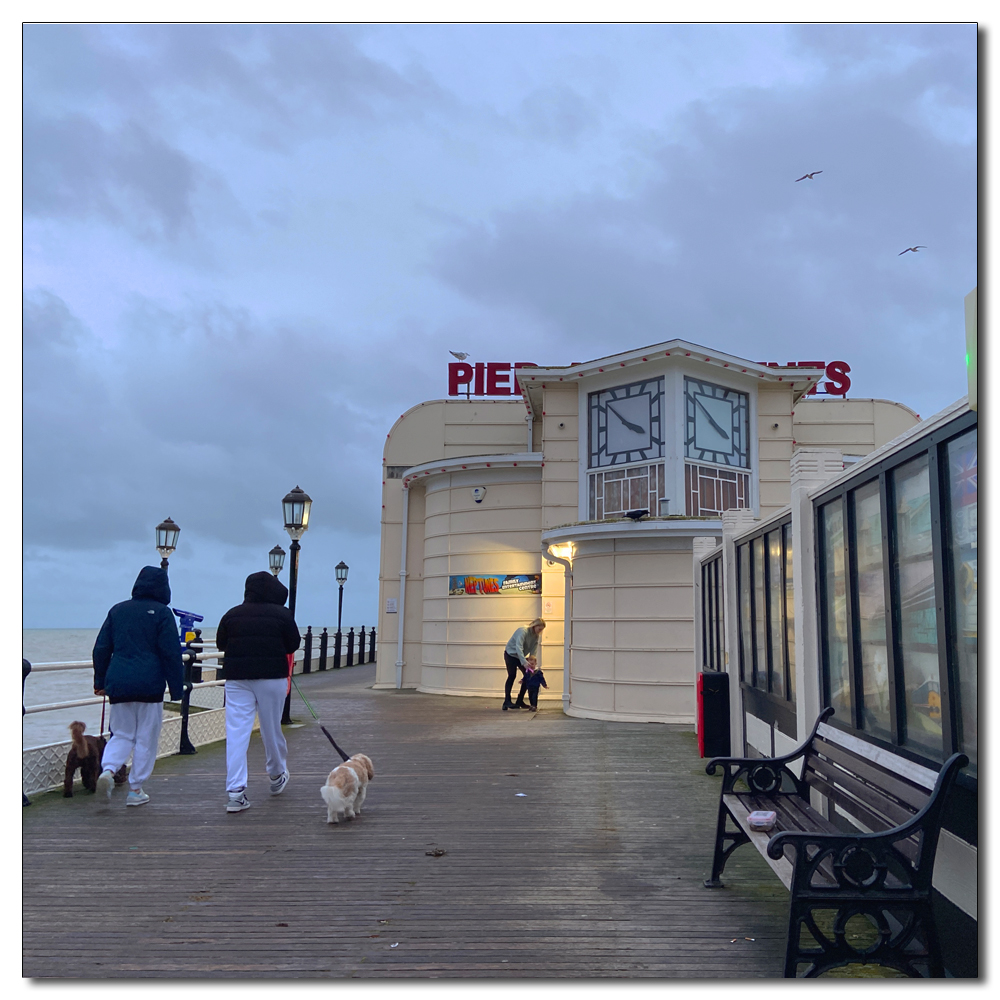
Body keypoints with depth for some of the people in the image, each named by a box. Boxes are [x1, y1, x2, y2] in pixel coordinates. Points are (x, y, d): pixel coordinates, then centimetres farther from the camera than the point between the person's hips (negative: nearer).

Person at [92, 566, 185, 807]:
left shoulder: (117, 610, 10)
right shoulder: (162, 613, -4)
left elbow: (101, 649, 12)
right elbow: (171, 654, -7)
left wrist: (100, 681, 21)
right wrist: (177, 688, -2)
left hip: (118, 683, 4)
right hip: (150, 685, -4)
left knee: (122, 734, 15)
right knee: (146, 738, 7)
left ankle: (108, 770, -11)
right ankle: (135, 790, 10)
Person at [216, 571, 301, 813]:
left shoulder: (232, 614, 3)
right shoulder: (281, 614, -4)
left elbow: (220, 643, 11)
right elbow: (293, 644, 1)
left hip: (237, 677, 1)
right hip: (272, 677, -1)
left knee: (236, 733, 0)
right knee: (272, 729, 14)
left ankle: (236, 791, -6)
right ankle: (277, 776, 34)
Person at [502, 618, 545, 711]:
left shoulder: (536, 635, -3)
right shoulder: (523, 631, -28)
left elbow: (533, 649, -5)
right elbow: (518, 647, -37)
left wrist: (531, 660, -22)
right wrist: (524, 662, -45)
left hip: (521, 656, 8)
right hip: (511, 654, -8)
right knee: (512, 676, -16)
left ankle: (520, 701, 4)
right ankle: (507, 702, -17)